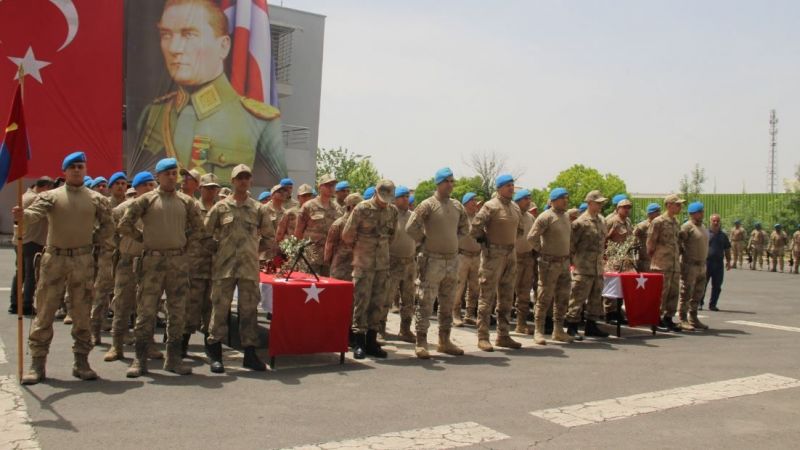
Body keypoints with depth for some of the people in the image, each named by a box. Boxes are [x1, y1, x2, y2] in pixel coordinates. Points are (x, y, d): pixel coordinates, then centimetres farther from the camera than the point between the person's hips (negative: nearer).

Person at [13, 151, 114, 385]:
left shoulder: (96, 199, 7)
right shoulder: (51, 196, 1)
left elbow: (108, 227, 13)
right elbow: (34, 213, -17)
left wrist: (90, 240, 2)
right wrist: (22, 216, -39)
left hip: (83, 260, 1)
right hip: (54, 258, -1)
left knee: (82, 313, 6)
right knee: (45, 312, 1)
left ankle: (81, 362, 14)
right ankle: (37, 363, 8)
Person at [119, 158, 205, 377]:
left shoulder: (186, 201, 9)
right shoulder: (146, 199, 1)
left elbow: (199, 228, 17)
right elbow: (124, 225, 0)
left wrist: (186, 243, 7)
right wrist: (144, 238, 2)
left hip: (179, 261, 3)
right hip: (153, 260, -3)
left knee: (177, 310, 6)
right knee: (146, 309, -2)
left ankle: (173, 357, 15)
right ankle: (140, 359, 6)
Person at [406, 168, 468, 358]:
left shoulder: (457, 206, 10)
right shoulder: (428, 205, -9)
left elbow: (464, 228, 25)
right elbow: (411, 228, -14)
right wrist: (425, 241, -4)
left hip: (453, 260, 6)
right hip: (433, 260, -6)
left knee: (448, 303, 13)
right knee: (426, 303, -4)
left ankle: (444, 341, 23)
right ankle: (421, 343, 1)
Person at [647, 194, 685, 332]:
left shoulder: (676, 223, 15)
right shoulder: (659, 221, -10)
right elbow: (650, 243, -8)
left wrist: (677, 255, 16)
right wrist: (653, 257, -1)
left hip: (675, 264, 8)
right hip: (662, 264, -8)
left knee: (674, 292, 8)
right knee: (661, 292, -5)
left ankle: (668, 318, 16)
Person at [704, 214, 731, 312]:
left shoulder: (723, 236, 12)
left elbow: (727, 249, 17)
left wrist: (728, 261, 10)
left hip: (719, 263, 3)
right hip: (706, 262, -3)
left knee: (717, 286, 4)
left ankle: (712, 304, 13)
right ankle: (699, 303, 4)